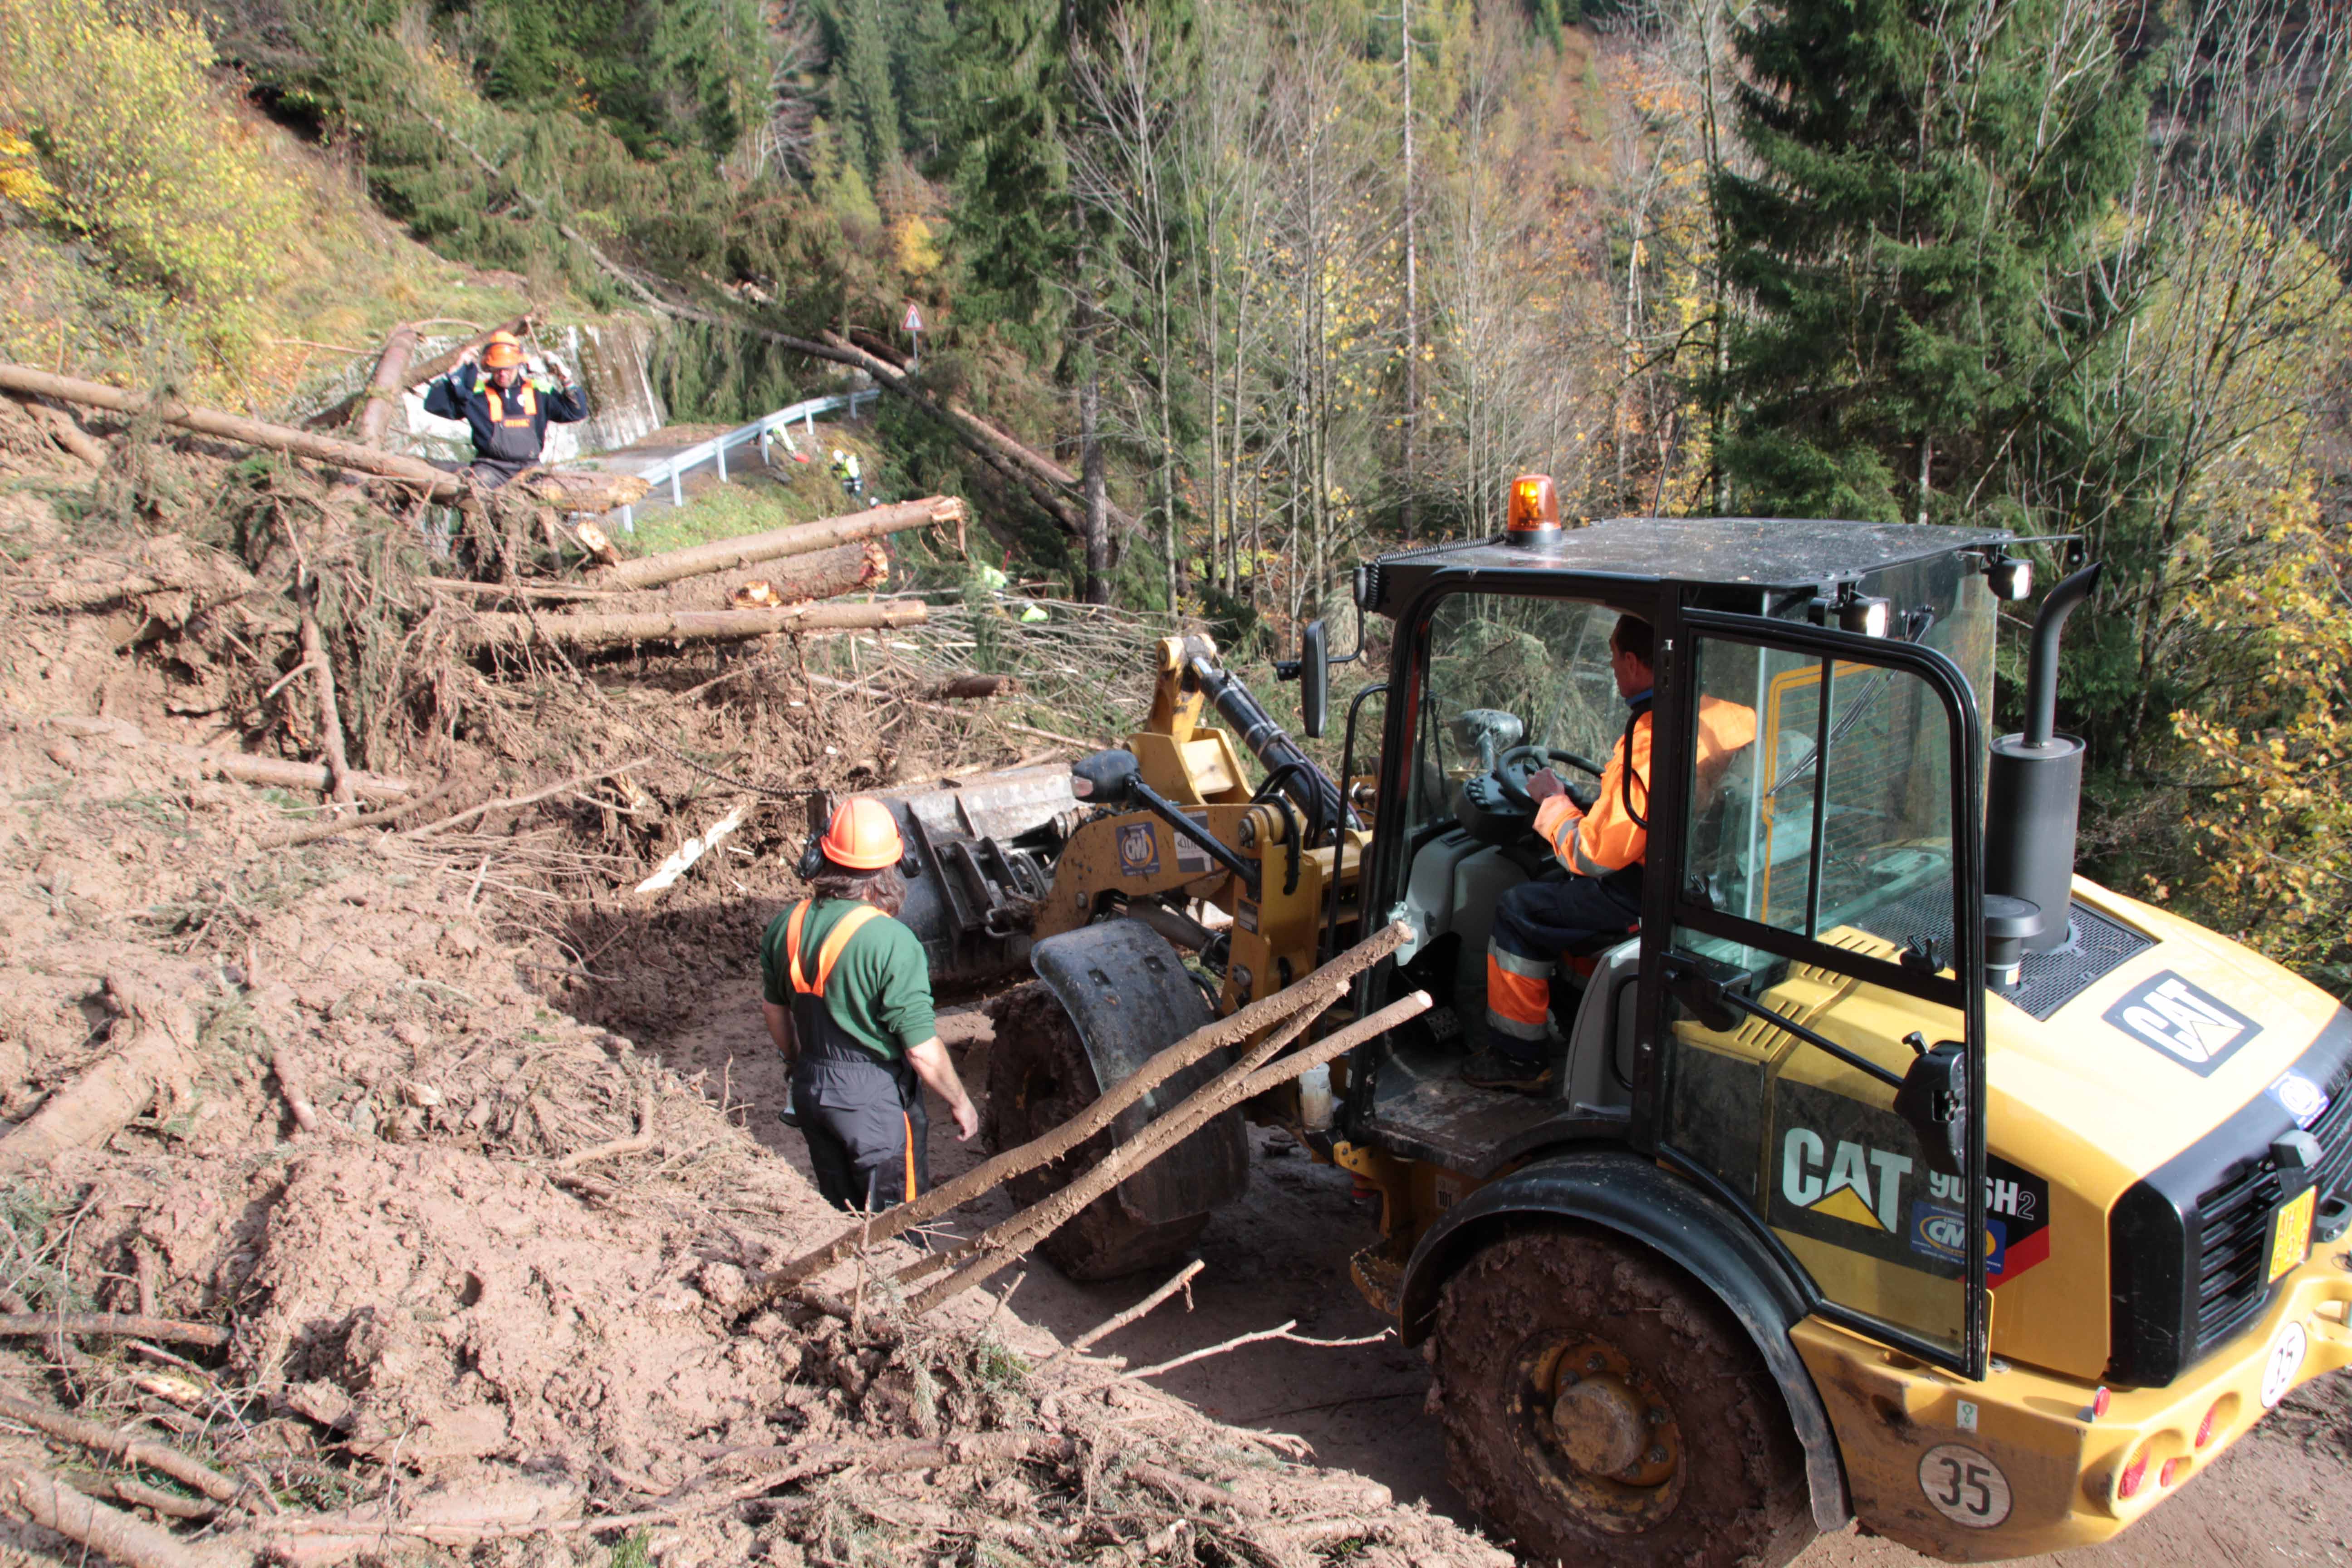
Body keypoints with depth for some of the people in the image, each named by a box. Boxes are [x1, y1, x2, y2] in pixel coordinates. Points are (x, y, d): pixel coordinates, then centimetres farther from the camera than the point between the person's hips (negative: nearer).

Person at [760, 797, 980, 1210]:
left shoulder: (786, 926, -6)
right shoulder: (892, 943, -25)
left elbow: (773, 1010, 10)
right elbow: (923, 1051, -21)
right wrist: (960, 1103, -5)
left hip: (811, 1092, 6)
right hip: (878, 1099, -6)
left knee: (840, 1220, 24)